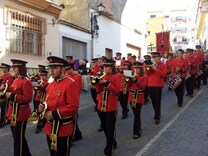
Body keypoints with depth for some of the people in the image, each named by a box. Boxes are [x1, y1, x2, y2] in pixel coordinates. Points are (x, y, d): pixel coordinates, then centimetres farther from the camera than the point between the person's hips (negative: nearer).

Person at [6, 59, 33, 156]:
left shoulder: (26, 81, -17)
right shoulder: (16, 80, 11)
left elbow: (28, 98, -22)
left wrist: (12, 96, -22)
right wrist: (8, 92, 2)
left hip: (20, 112, -10)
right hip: (13, 111, 10)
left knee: (18, 138, 1)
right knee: (18, 137, 19)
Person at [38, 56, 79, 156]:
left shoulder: (71, 84, -16)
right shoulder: (50, 85, 10)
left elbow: (73, 106, -22)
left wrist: (55, 114, -22)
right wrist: (43, 107, -2)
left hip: (63, 128, -8)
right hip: (50, 127, 8)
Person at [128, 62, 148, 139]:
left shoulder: (144, 77, -3)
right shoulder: (132, 76, 10)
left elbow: (143, 86, -16)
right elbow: (128, 86, 5)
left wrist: (137, 80, -27)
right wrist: (129, 80, -12)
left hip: (139, 98, -5)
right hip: (132, 97, 5)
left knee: (137, 115, -8)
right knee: (136, 114, 15)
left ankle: (137, 132, -3)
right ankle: (138, 128, 31)